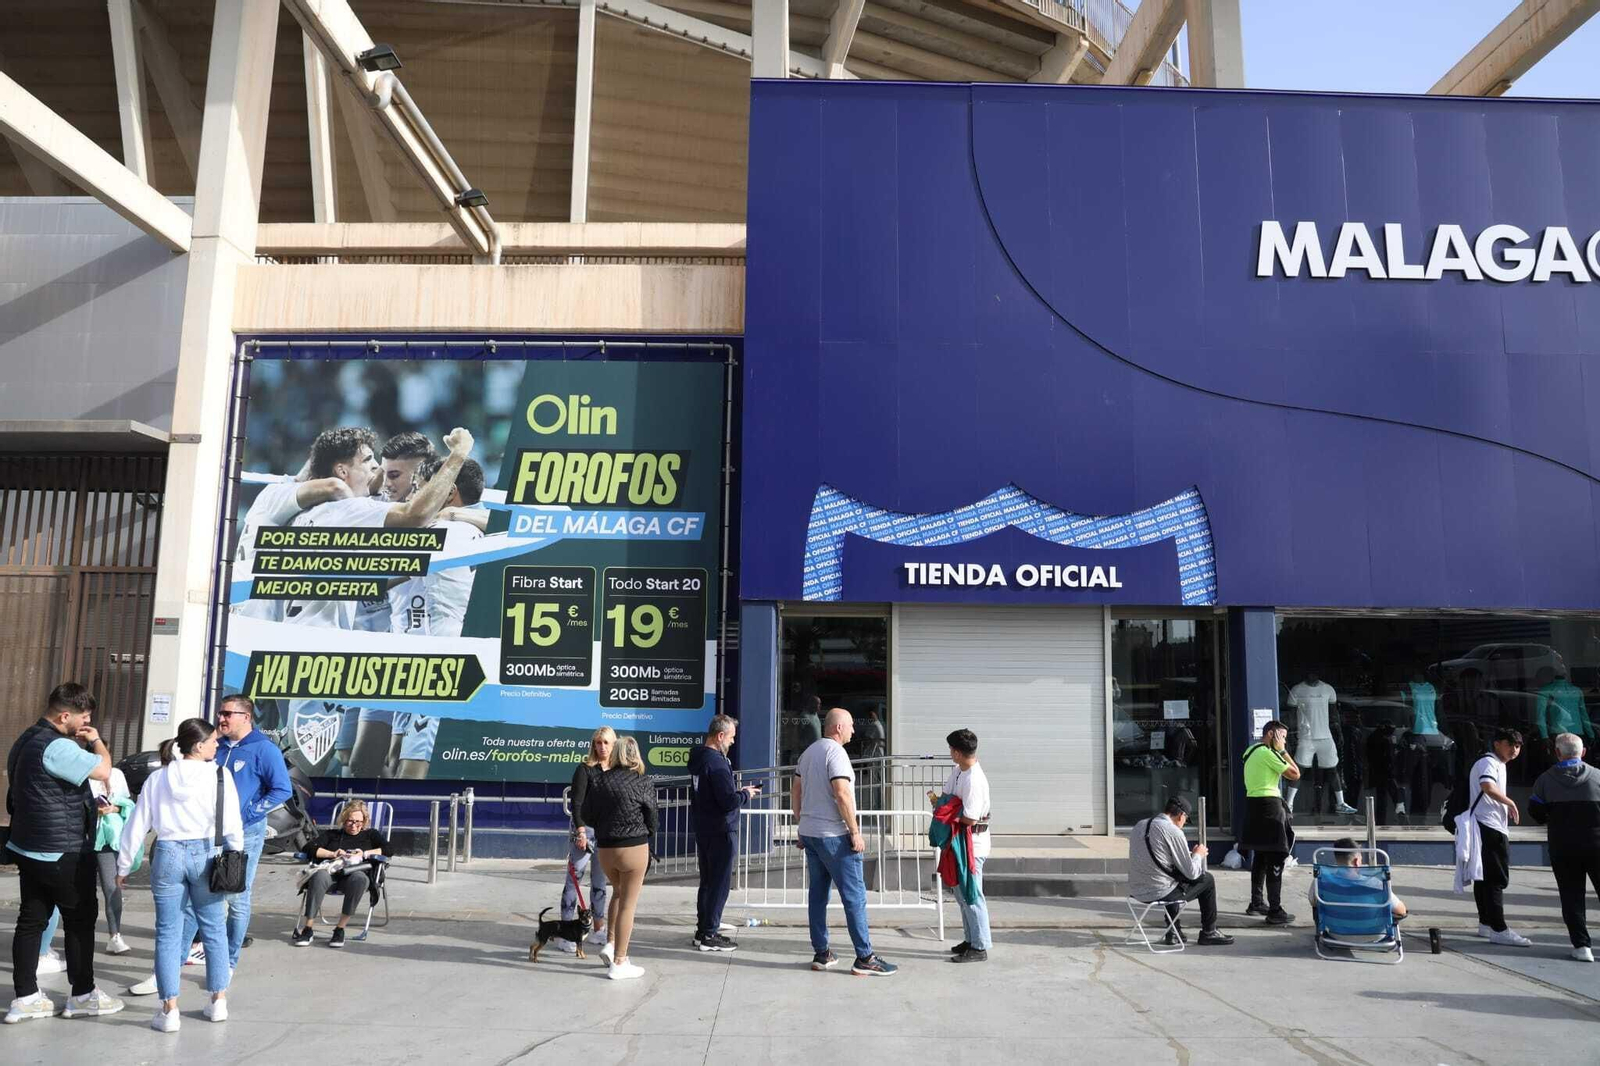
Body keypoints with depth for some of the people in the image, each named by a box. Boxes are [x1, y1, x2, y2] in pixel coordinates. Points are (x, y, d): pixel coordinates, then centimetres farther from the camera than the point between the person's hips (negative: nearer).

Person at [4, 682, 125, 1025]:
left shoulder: (27, 740, 12)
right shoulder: (57, 746, -23)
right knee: (80, 919, 4)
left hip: (29, 848, 10)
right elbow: (102, 770, -25)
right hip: (63, 852, -10)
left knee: (32, 920, 11)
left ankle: (25, 997, 14)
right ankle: (82, 995, 14)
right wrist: (96, 741, -9)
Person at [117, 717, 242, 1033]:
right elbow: (232, 823, -5)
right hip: (204, 854, -2)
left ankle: (169, 1010, 8)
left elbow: (137, 826, 6)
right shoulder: (219, 775, -5)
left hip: (168, 855, 2)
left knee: (168, 933, 7)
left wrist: (123, 867, 15)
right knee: (213, 929, 11)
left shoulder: (157, 778, 4)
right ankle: (218, 1002, 19)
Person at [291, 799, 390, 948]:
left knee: (359, 878, -39)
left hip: (355, 872, -1)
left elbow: (387, 849, 12)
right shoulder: (331, 834, 32)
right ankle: (306, 928, -33)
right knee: (319, 876, -37)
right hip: (330, 870, 1)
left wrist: (364, 854, 0)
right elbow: (311, 849, 14)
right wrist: (333, 854, -1)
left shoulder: (370, 834, 29)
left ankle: (340, 929, -31)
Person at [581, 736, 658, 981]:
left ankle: (611, 945, 21)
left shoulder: (599, 781, 0)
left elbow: (587, 816, 5)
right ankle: (619, 963, 10)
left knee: (618, 893, 28)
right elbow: (651, 820, -3)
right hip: (634, 848, -4)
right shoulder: (643, 783, -9)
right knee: (628, 904, 5)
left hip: (605, 849, 4)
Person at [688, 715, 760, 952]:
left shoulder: (697, 758, 9)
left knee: (707, 881, 17)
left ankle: (703, 930, 25)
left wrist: (737, 790, 12)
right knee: (720, 884, -1)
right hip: (721, 832, -9)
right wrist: (746, 794, -6)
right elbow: (729, 801, -24)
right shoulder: (716, 762, -20)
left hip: (703, 830, 9)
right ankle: (709, 935, 4)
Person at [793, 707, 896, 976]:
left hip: (809, 833, 9)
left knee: (817, 893, 11)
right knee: (854, 894, -4)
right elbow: (842, 794, -23)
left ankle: (821, 954, 16)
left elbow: (796, 789, 17)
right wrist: (855, 832, -17)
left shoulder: (809, 751, 13)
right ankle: (864, 958, -2)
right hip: (833, 835, -9)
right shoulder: (835, 752, -15)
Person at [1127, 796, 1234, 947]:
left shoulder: (1139, 826, 8)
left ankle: (1173, 931, 34)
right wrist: (1198, 854, 12)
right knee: (1207, 879, 12)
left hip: (1135, 891, 7)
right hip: (1160, 893, -7)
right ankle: (1208, 933, 24)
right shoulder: (1174, 832, -15)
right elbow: (1191, 873, -9)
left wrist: (1191, 854, 24)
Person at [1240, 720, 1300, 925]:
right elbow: (1295, 774, -12)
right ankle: (1275, 911, -7)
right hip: (1268, 805, -10)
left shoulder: (1251, 750, 14)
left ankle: (1257, 902, 27)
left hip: (1253, 804, 10)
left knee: (1261, 856, 18)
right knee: (1275, 859, -7)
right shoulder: (1268, 753, -14)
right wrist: (1282, 751, -5)